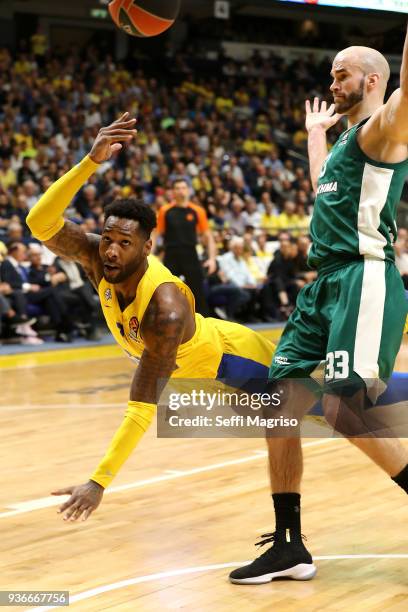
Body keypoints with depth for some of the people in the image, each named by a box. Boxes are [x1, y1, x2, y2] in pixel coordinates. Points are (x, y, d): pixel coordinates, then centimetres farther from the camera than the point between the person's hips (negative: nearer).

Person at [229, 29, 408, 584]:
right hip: (325, 285, 9)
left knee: (346, 413, -19)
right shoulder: (347, 141, 25)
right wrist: (315, 133, 55)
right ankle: (289, 547, 10)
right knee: (279, 406, 3)